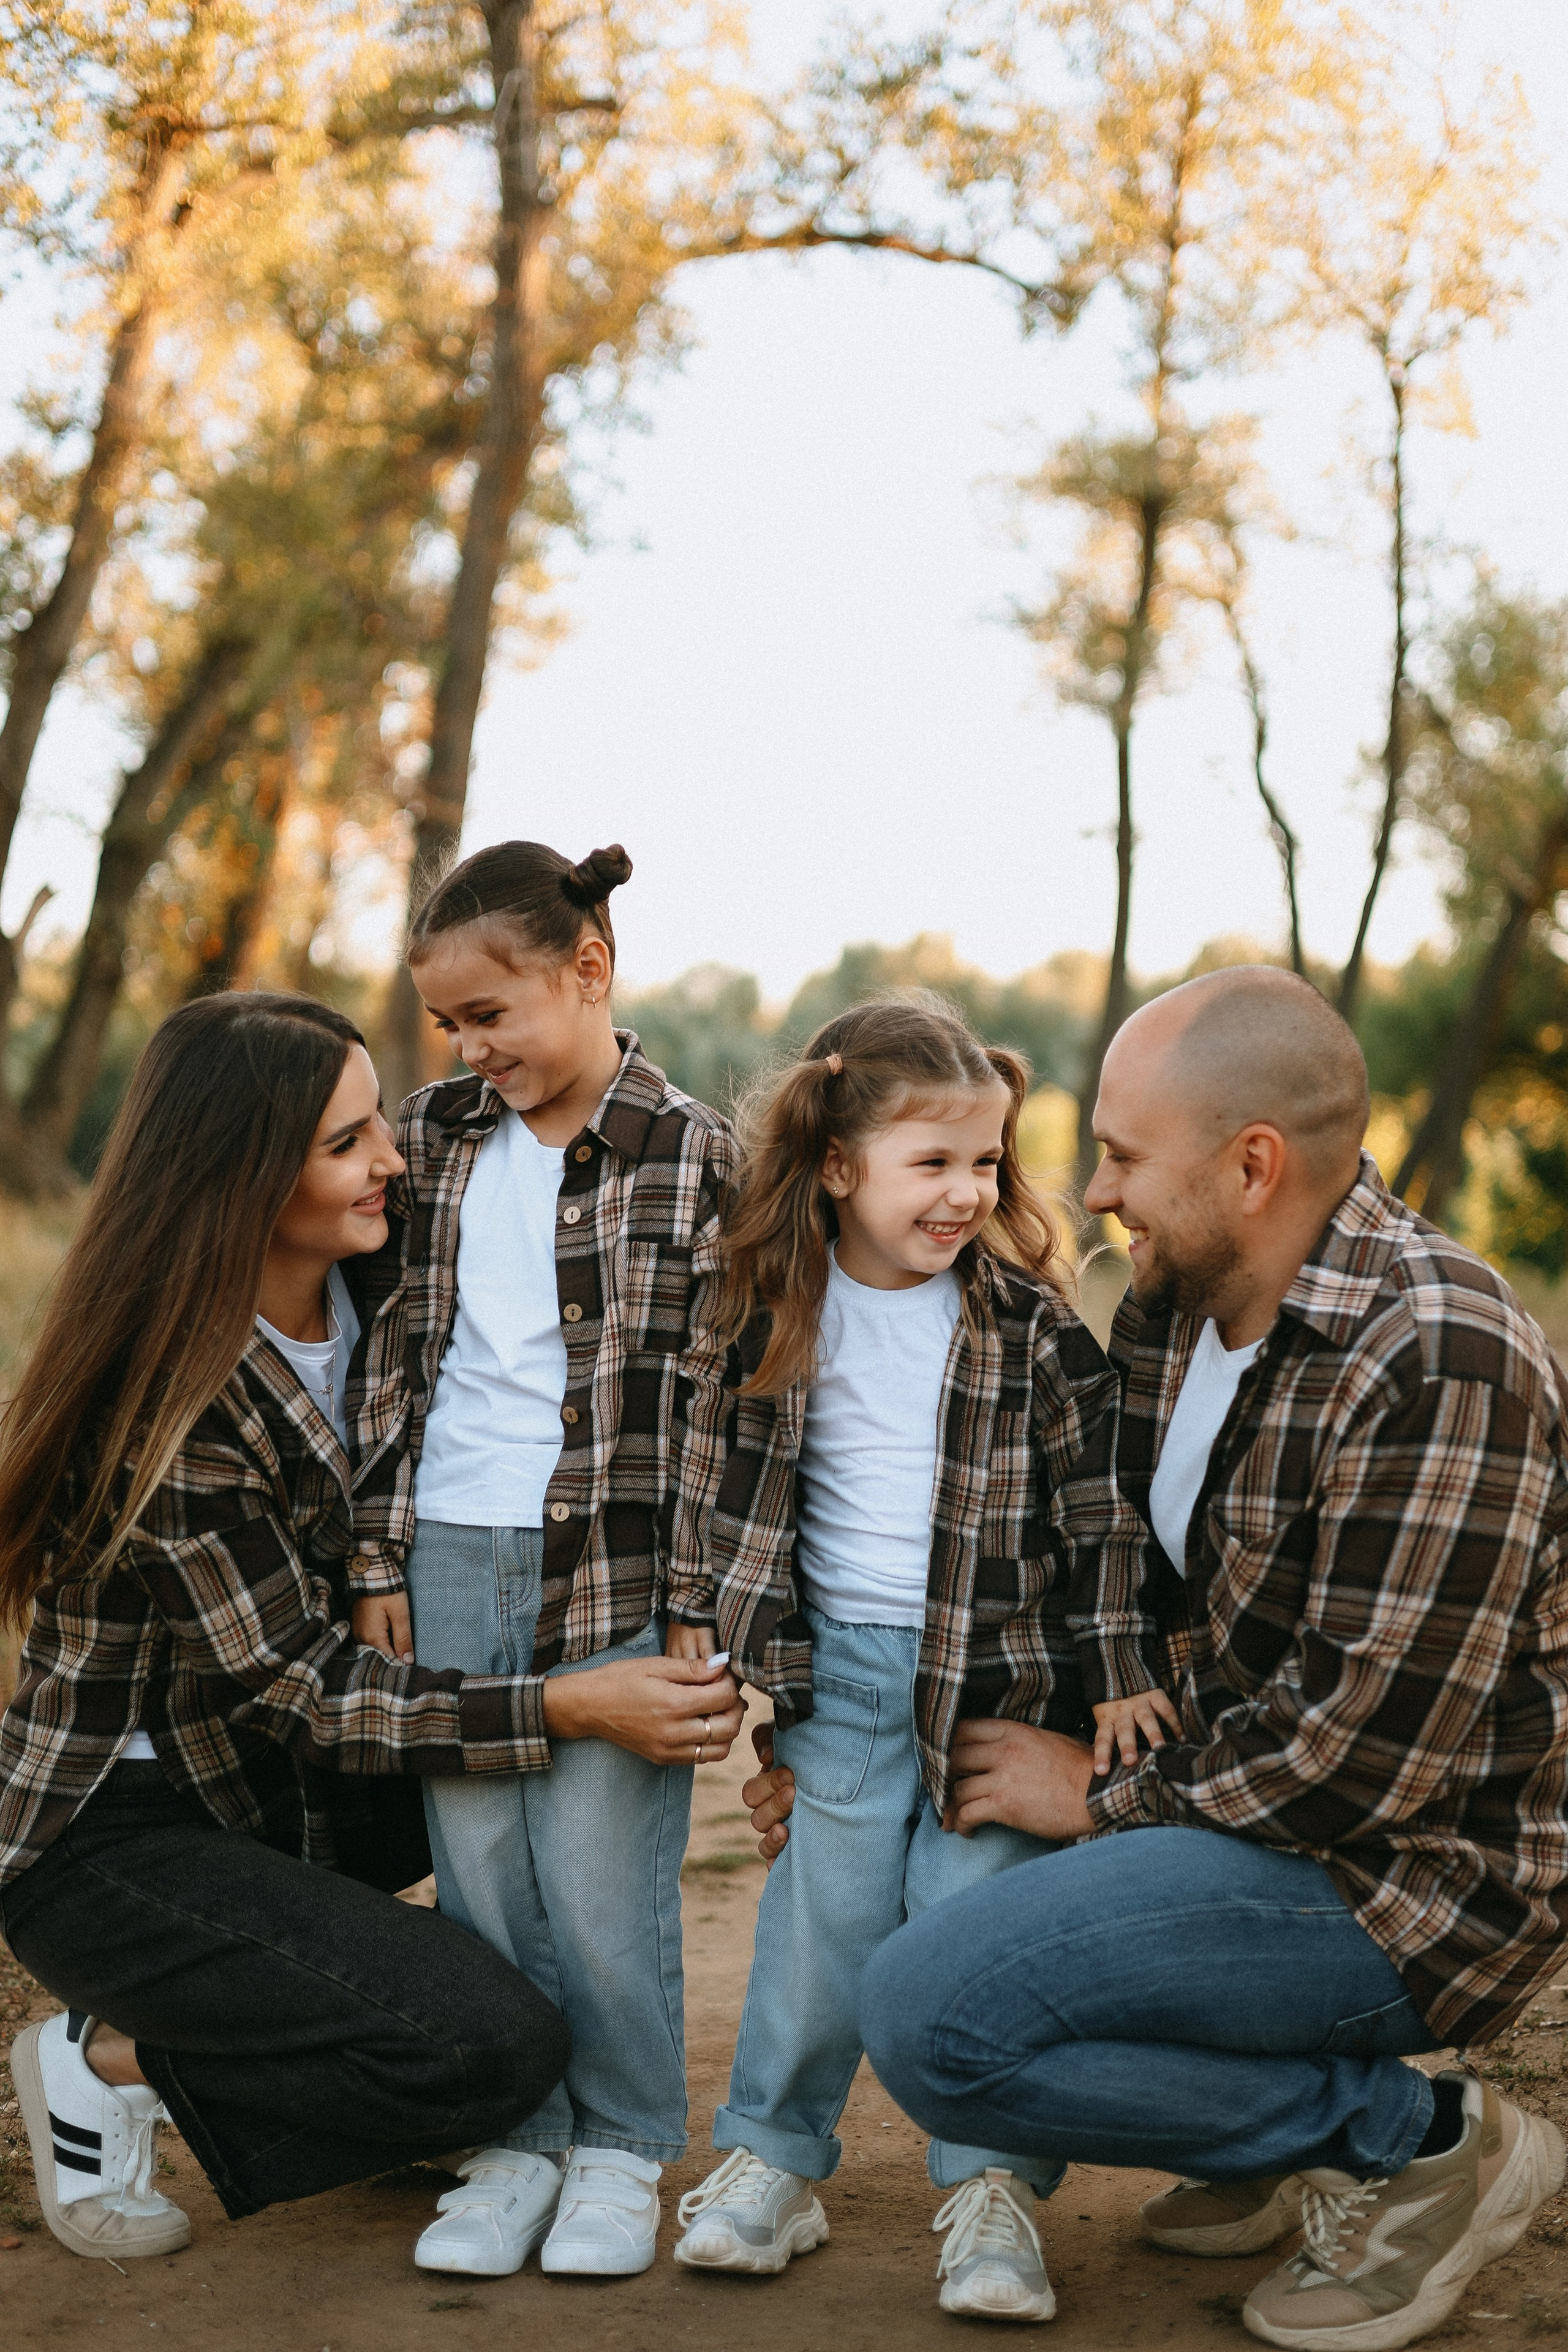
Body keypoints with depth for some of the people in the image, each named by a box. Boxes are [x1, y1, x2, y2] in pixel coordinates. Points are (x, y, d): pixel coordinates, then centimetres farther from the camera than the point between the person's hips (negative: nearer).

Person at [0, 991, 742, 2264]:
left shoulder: (375, 1297, -4)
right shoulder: (175, 1399, -25)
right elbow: (300, 1691, -23)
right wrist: (565, 1709, -28)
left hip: (274, 1785, 8)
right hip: (112, 1837, -8)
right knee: (503, 2046, -20)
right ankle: (117, 2062, -3)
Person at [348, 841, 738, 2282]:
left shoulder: (695, 1155, -4)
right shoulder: (436, 1139, 9)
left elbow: (710, 1393, -4)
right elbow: (395, 1359, 11)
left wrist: (693, 1604, -7)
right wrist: (380, 1558, 7)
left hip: (616, 1572, -4)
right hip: (451, 1557, 4)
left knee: (603, 1879, 1)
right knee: (479, 1874, 8)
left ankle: (620, 2150, 19)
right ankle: (515, 2144, 23)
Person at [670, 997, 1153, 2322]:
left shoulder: (1026, 1318, -5)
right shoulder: (779, 1309, 1)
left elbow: (1103, 1500, -1)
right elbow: (738, 1488, 13)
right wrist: (737, 1653, 12)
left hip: (999, 1666, -1)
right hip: (839, 1666, 2)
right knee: (828, 1902, 0)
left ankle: (994, 2187, 8)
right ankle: (772, 2159, 16)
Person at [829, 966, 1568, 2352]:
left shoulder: (1436, 1362, -25)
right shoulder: (1177, 1309, 4)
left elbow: (1364, 1753, -27)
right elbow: (1140, 1589, 15)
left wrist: (1106, 1794, -13)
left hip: (1409, 1870, -10)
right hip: (1254, 1806, 10)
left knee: (931, 2014, -22)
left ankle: (1415, 2142, -5)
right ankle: (1281, 2142, 15)